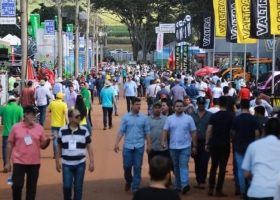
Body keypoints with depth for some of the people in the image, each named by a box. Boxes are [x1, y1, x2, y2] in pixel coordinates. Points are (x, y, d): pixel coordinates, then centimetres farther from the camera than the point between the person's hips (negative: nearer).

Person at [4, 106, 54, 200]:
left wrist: (48, 140, -16)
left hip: (34, 163, 2)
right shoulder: (15, 127, -2)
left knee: (31, 188, 6)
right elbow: (10, 145, 4)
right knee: (17, 186, -5)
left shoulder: (39, 128, 1)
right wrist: (7, 162, 2)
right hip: (19, 162, -1)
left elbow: (43, 146, 6)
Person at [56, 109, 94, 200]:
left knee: (78, 187, 5)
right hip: (66, 164, 0)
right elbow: (59, 147, 7)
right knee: (67, 186, -2)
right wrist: (57, 161, 5)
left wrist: (92, 161, -3)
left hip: (80, 164, 0)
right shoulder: (62, 130, -2)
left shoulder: (84, 130, -2)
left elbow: (89, 146, 2)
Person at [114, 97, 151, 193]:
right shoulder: (125, 117, 0)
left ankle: (135, 188, 9)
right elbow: (121, 131, 0)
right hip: (127, 146, 0)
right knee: (127, 166, 6)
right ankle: (128, 181, 35)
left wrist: (149, 145, 0)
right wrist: (116, 143, -8)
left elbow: (147, 132, 4)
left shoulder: (144, 118, 1)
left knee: (137, 167, 2)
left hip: (139, 146, 0)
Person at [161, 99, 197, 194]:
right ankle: (178, 186, 18)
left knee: (183, 166, -13)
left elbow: (193, 132, 1)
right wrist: (163, 141, -15)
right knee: (176, 166, 11)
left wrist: (194, 146, -1)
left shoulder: (189, 118, -1)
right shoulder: (170, 118, 4)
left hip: (185, 147, -3)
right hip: (173, 147, 3)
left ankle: (184, 185, -25)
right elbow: (165, 130, 1)